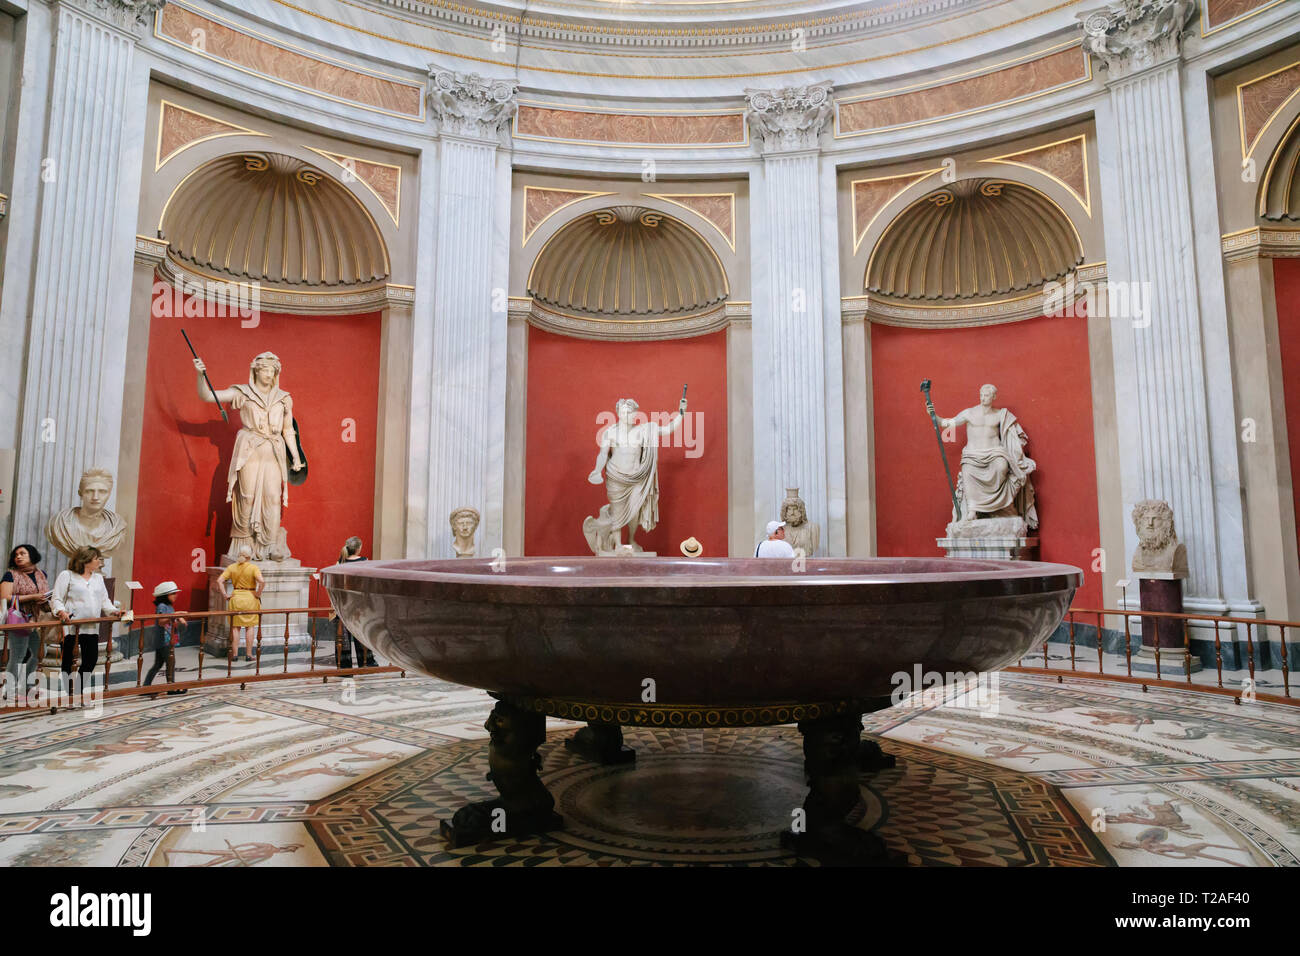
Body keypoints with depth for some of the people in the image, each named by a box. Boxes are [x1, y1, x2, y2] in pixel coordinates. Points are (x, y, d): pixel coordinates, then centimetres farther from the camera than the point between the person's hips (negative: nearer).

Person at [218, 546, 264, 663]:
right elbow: (262, 581, -23)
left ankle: (234, 654, 12)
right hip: (250, 598, -2)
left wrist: (226, 595, 0)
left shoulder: (232, 567, 1)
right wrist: (258, 593, -9)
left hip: (235, 598, 2)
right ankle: (249, 654, 11)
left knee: (235, 627, 10)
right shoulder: (253, 568, -10)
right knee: (249, 627, 8)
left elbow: (219, 581, -5)